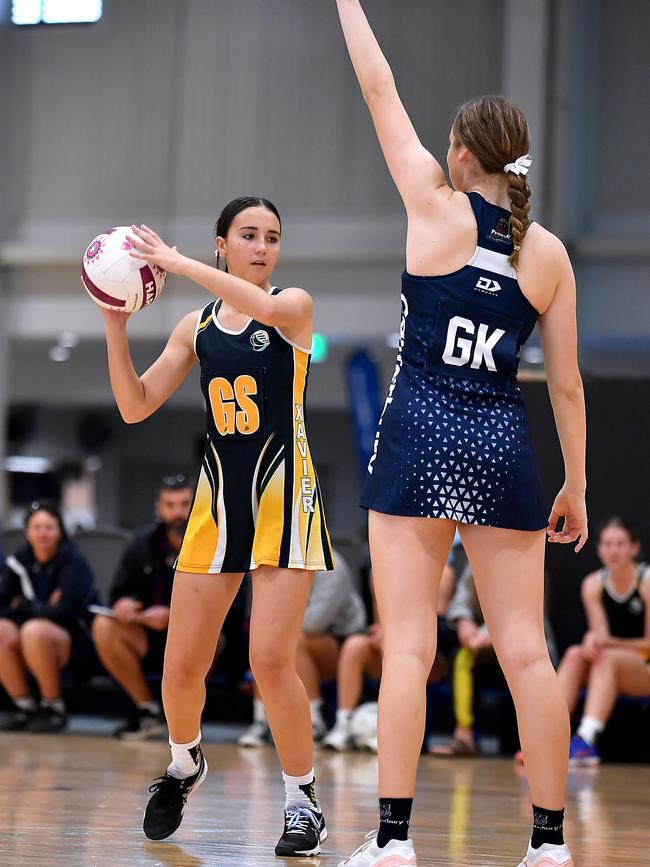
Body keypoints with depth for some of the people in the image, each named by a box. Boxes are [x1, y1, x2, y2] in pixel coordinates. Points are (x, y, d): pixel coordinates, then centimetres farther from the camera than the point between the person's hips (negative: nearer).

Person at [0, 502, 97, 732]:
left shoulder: (73, 562, -9)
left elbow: (63, 612, -19)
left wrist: (22, 605, -9)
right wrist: (41, 608, -13)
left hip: (72, 640, -5)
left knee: (34, 631, -35)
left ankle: (54, 707, -18)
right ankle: (24, 704, -10)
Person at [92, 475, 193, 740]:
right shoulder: (144, 544, 5)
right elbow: (121, 592, 8)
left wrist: (173, 616, -28)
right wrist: (123, 603, -17)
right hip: (152, 642, 5)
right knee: (104, 626, -19)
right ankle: (147, 709, -7)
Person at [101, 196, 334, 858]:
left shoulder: (295, 306, -1)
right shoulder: (196, 328, 10)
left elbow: (265, 307, -27)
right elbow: (136, 407, 6)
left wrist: (176, 262, -23)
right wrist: (115, 323, -6)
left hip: (283, 494, -4)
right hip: (218, 493, 4)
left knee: (270, 660, -15)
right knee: (182, 664, 2)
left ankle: (303, 800, 2)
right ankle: (184, 764, 31)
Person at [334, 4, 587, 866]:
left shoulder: (439, 211, -3)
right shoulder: (548, 253, 6)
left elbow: (380, 92, 5)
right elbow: (567, 385, 8)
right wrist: (576, 486, 15)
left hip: (420, 443, -3)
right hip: (503, 449, 3)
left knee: (408, 648, -4)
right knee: (525, 650, 5)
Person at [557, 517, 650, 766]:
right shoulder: (593, 584, 2)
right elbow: (600, 634, -5)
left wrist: (608, 642, -22)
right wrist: (592, 640, -29)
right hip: (608, 669, 4)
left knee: (608, 657, -33)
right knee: (575, 655, -24)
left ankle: (587, 739, -51)